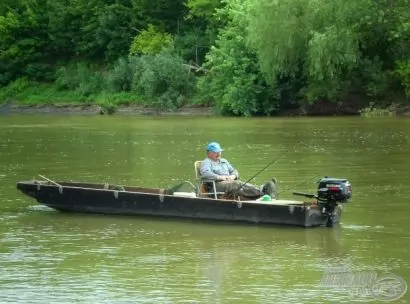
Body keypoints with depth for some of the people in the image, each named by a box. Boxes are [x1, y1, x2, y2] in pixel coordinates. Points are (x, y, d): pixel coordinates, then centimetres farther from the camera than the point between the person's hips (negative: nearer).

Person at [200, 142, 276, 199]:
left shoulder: (223, 161, 31)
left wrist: (233, 176, 2)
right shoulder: (206, 162, 7)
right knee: (237, 185, -33)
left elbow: (234, 171, 27)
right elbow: (205, 174, -13)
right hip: (216, 184, -7)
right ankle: (262, 190, -55)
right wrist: (221, 177, -17)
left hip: (230, 182, 7)